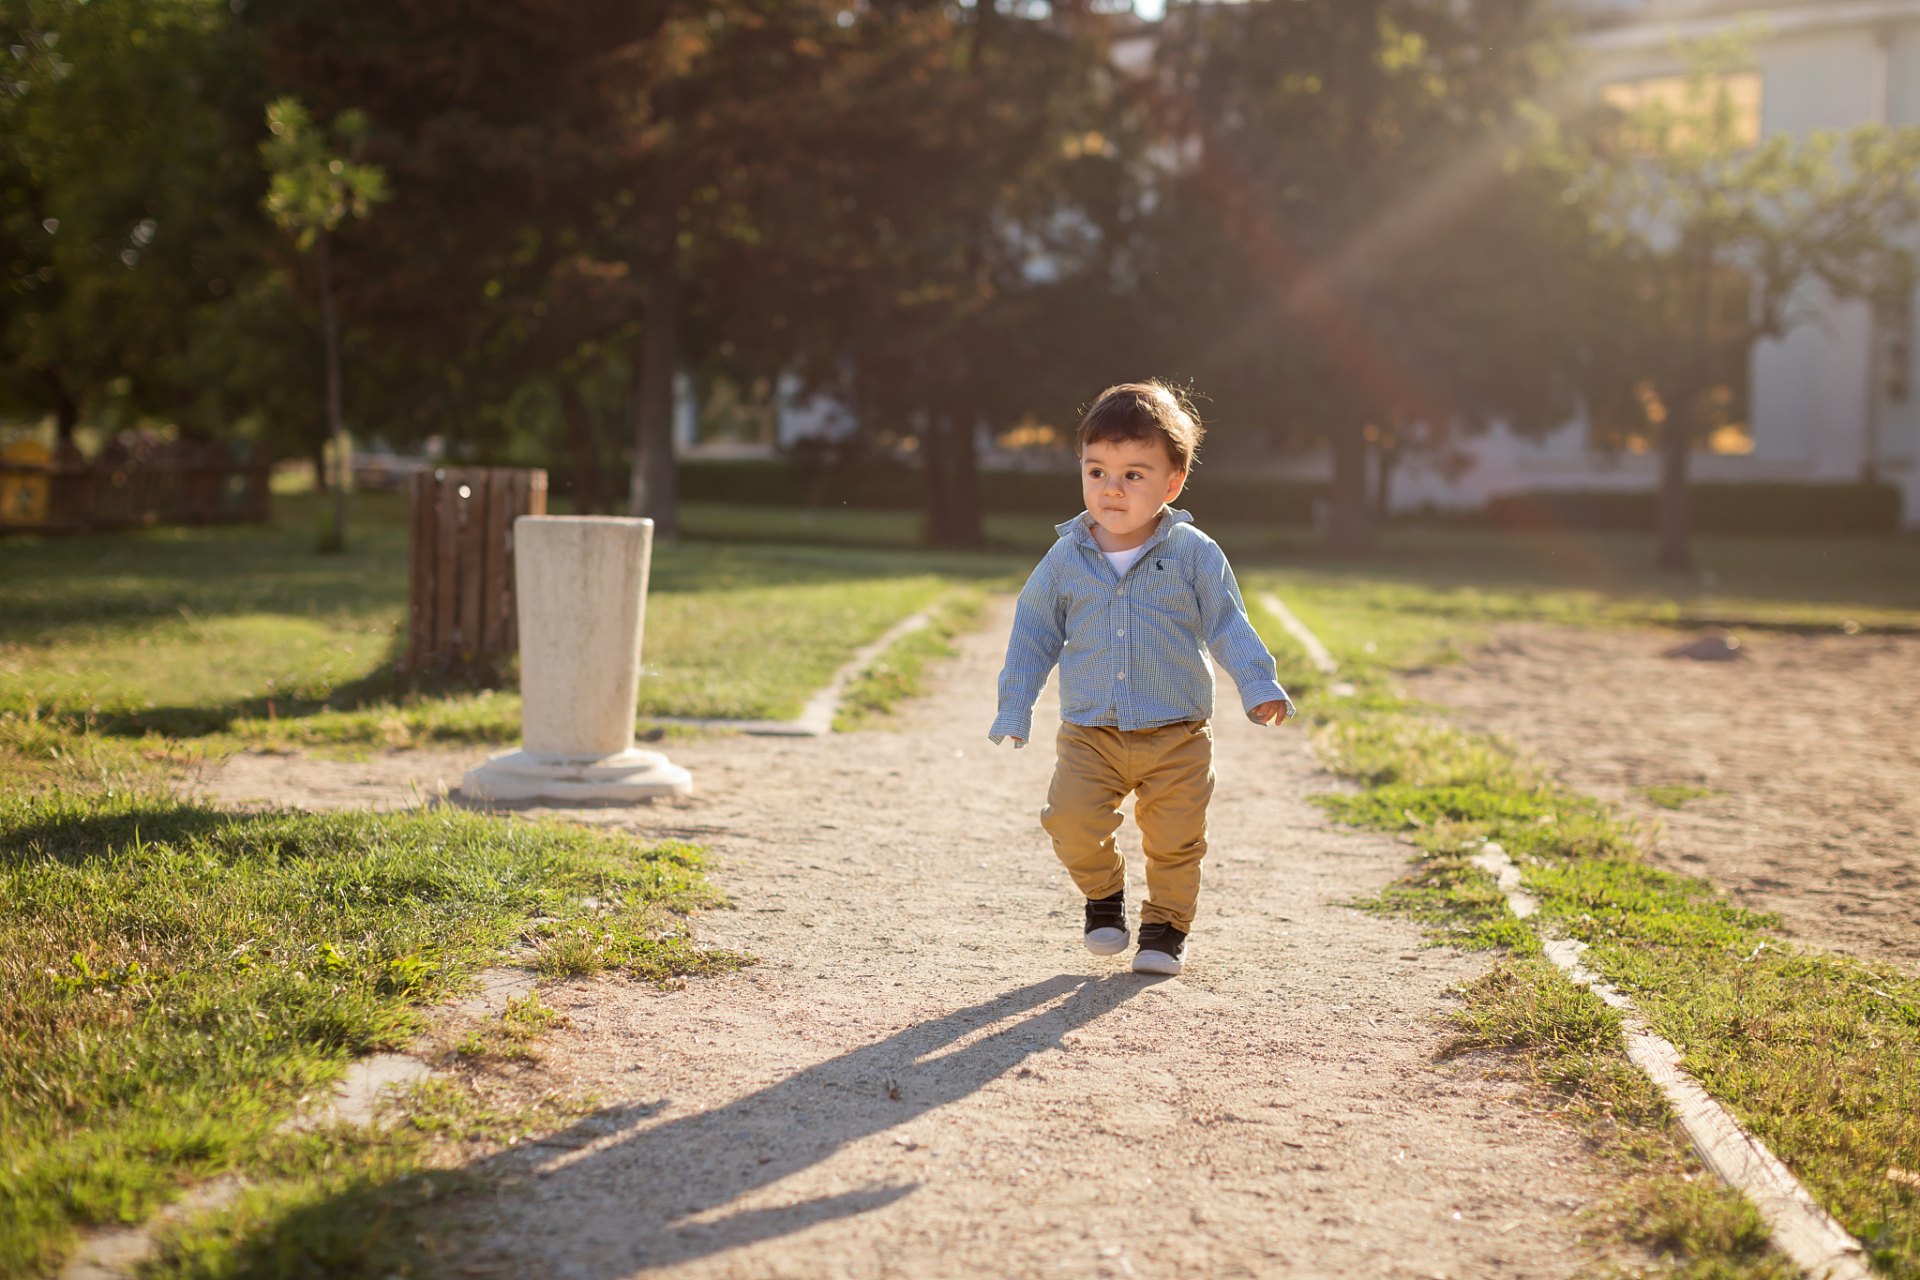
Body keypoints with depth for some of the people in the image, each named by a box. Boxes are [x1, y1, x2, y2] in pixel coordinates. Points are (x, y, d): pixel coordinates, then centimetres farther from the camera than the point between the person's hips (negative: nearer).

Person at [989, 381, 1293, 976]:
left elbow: (1228, 626, 2)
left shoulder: (1194, 554, -4)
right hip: (1088, 733, 1)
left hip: (1176, 735, -1)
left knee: (1175, 838, 0)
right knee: (1071, 821, -15)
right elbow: (1034, 631, 10)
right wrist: (1014, 708, 8)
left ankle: (1166, 923, 26)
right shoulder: (1065, 559, 1)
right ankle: (1103, 891, 16)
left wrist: (1259, 686, -10)